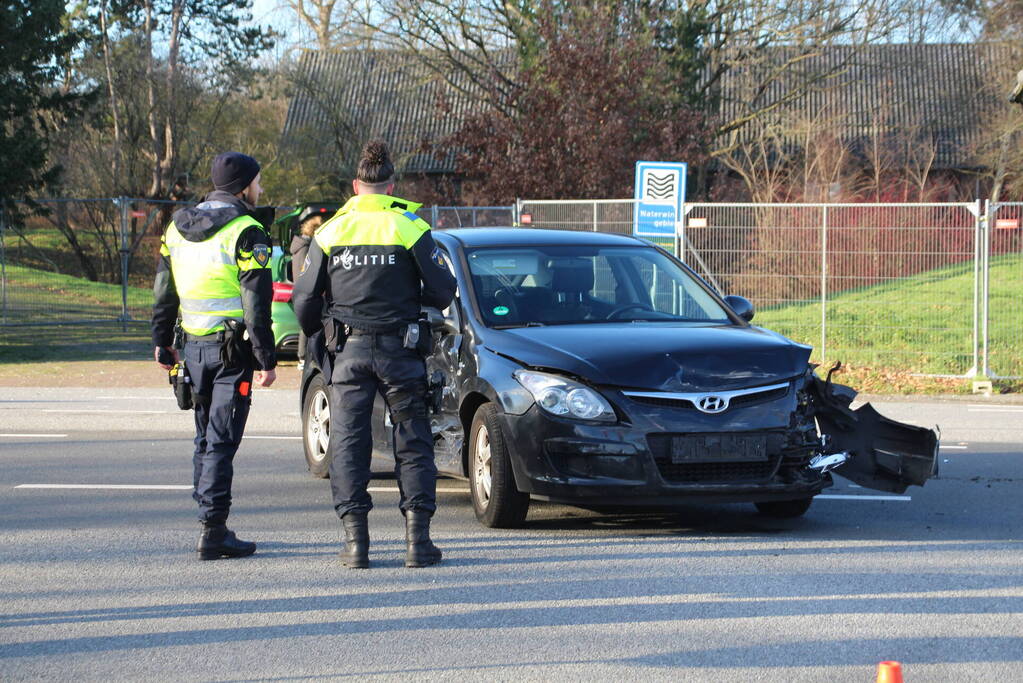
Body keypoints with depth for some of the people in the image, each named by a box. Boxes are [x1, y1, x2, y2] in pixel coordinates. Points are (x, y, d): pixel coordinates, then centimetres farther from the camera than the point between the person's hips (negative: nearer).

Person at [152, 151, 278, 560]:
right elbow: (256, 302, -15)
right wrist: (266, 359, -13)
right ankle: (213, 531, -10)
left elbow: (163, 293, 15)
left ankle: (212, 525, 21)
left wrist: (162, 343, 22)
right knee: (221, 439, -7)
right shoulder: (245, 233, -12)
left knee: (206, 437, 16)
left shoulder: (177, 228, 10)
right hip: (232, 348, -7)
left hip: (194, 345, 7)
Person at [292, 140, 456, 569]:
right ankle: (418, 540, -1)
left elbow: (305, 299, 5)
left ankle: (356, 541, -1)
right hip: (399, 351, -1)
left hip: (348, 351, 1)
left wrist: (315, 335, 26)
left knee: (348, 444, 6)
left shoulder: (330, 232, 4)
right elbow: (443, 291, -3)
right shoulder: (410, 228, -3)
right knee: (413, 444, 5)